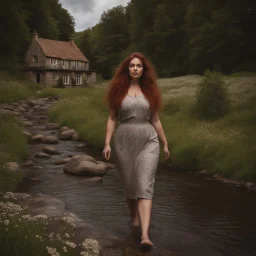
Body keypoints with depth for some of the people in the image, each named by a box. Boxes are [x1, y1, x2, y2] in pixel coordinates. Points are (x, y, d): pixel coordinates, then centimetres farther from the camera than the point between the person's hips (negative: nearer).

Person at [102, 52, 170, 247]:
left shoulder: (149, 91, 6)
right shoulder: (119, 90, 3)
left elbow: (155, 120, 10)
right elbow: (112, 118, 2)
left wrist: (165, 143, 11)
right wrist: (107, 143, -6)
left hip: (148, 141, 0)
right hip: (124, 141, 1)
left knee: (145, 186, -9)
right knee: (129, 184, 12)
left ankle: (145, 235, -17)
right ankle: (135, 217, 37)